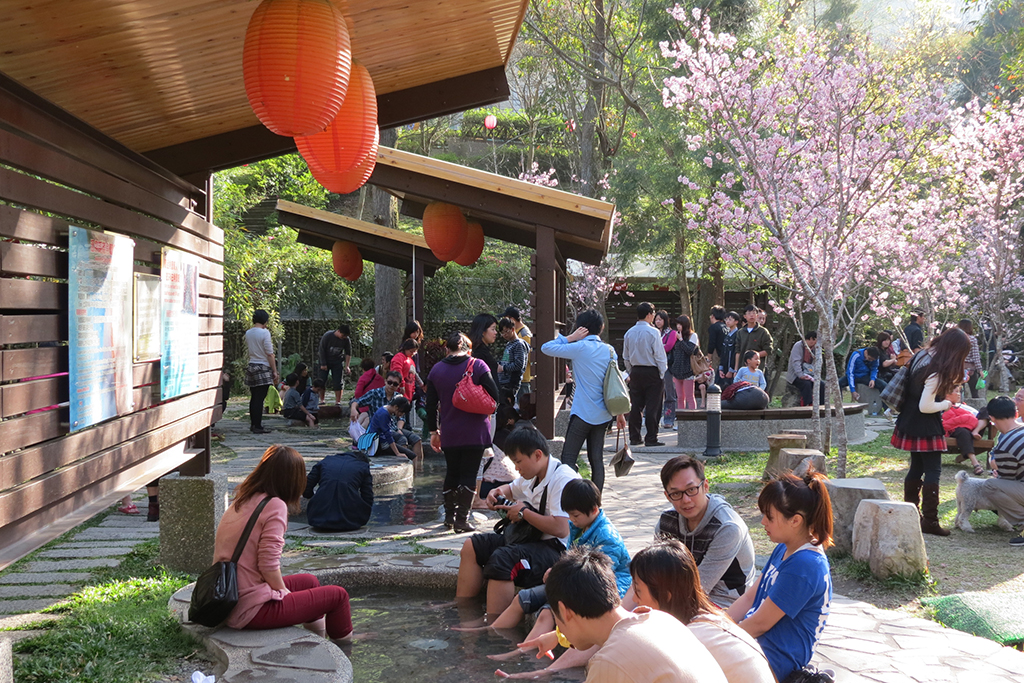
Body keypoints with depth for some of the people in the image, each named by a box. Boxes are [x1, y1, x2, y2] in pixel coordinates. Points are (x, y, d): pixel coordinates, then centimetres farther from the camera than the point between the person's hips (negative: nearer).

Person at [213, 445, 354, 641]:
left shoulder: (239, 503, 9)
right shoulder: (275, 506, -15)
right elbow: (268, 565, -20)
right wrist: (285, 592, -2)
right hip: (252, 611, -9)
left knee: (310, 581, 27)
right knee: (338, 595, 4)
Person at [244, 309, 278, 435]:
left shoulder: (248, 333, 8)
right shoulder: (264, 332, -13)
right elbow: (269, 354, -13)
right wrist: (275, 371, -9)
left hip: (251, 367, 7)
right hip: (263, 368, -7)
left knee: (254, 398, 13)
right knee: (260, 398, -5)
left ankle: (253, 424, 19)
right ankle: (257, 427, -5)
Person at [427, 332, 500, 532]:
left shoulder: (436, 369, 4)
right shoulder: (477, 366, -5)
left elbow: (431, 404, 6)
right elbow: (494, 395, -9)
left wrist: (433, 431, 14)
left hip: (449, 433, 3)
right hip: (474, 432, -3)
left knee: (452, 472, 19)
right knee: (469, 474, 3)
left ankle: (449, 515, 24)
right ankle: (462, 519, 0)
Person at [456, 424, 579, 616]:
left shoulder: (563, 479, -19)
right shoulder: (532, 476, 12)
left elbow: (561, 529, -30)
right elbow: (512, 489, 37)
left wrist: (524, 512, -17)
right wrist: (498, 492, 12)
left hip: (555, 549, -11)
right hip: (532, 541, 11)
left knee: (501, 559, -33)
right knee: (472, 546, 6)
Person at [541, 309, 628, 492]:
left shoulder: (580, 347, -11)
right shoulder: (610, 350, 7)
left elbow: (546, 348, -9)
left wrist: (570, 338, -2)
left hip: (583, 413, -6)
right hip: (603, 415, 6)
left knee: (568, 458, -2)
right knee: (596, 459, 9)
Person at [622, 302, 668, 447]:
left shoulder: (629, 333, 6)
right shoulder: (653, 332, -12)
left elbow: (626, 356, 12)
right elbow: (659, 355, -11)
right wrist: (662, 374, -3)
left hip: (635, 372, 5)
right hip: (651, 372, -5)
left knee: (635, 406, 10)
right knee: (652, 407, -1)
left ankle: (634, 437, 12)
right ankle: (651, 439, -2)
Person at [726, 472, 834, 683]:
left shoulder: (803, 566, -24)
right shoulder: (784, 550, 8)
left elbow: (760, 623, -19)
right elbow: (750, 598, 12)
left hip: (775, 660, -10)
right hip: (755, 641, 10)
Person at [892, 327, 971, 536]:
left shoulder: (922, 355, 2)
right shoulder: (936, 372, -24)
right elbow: (926, 407, -25)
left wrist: (948, 388, 8)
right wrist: (948, 404, -9)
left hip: (911, 424, 9)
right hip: (925, 427, -9)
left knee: (917, 468, 18)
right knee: (933, 471, -2)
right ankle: (930, 520, 0)